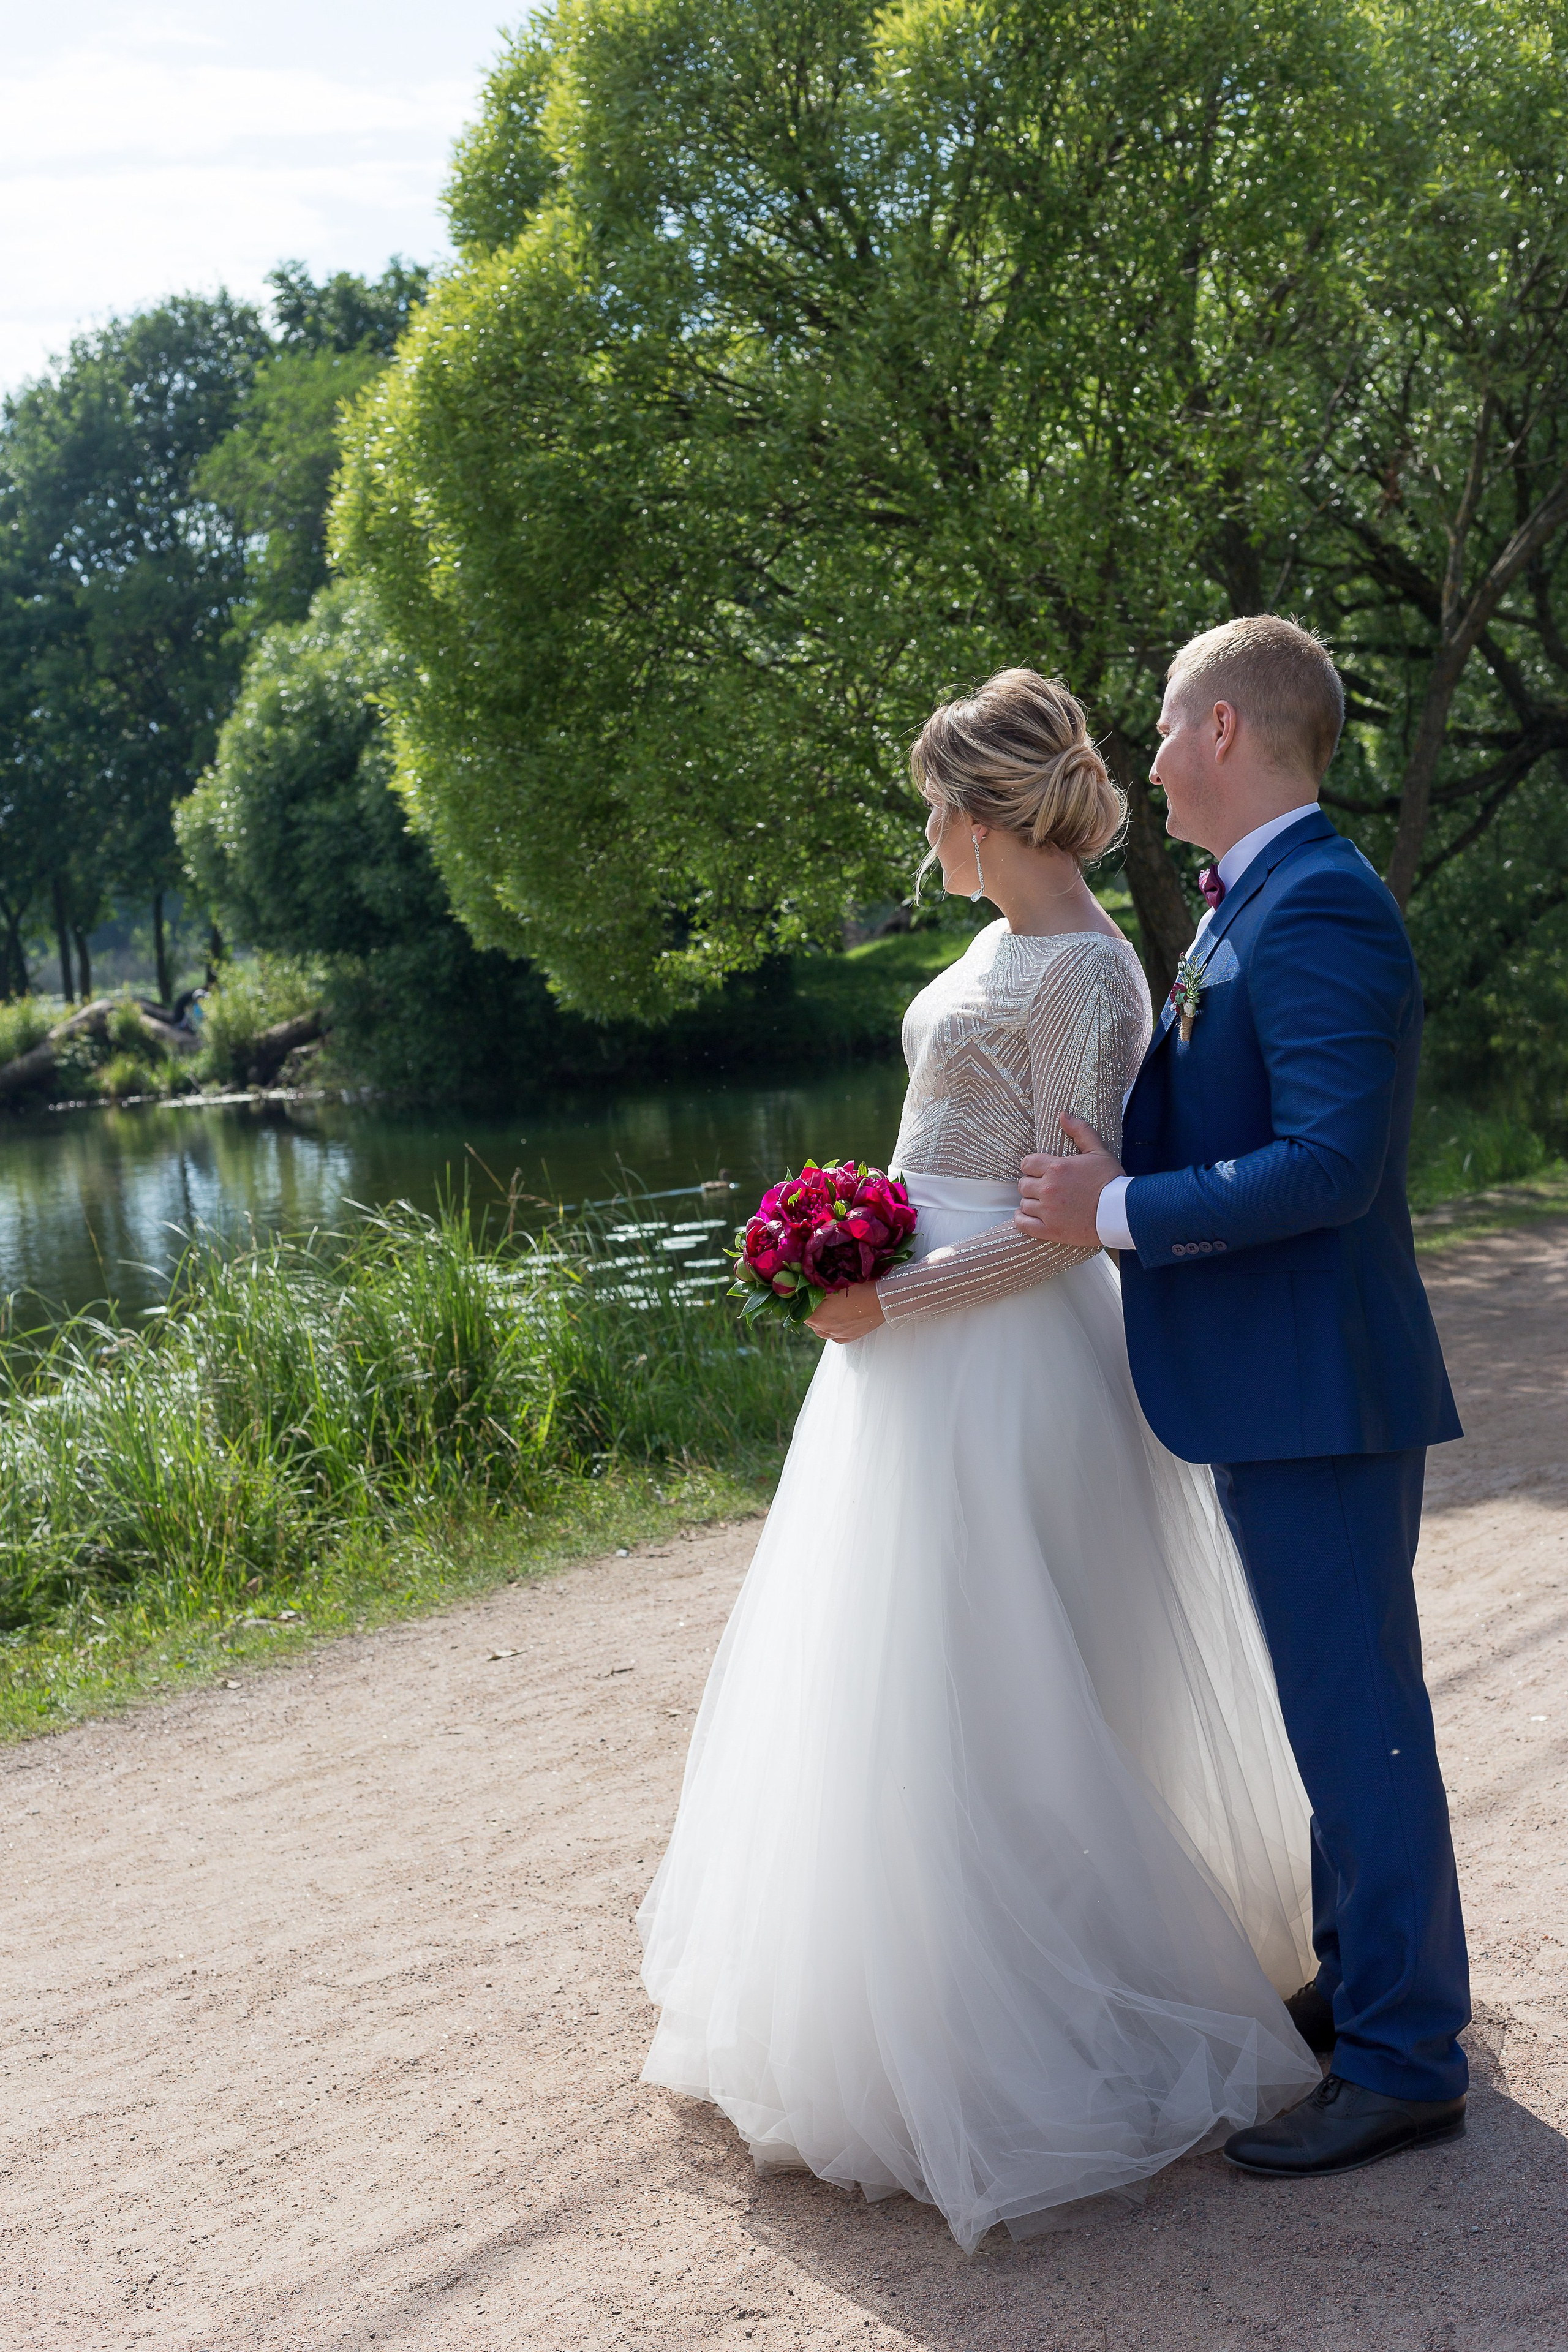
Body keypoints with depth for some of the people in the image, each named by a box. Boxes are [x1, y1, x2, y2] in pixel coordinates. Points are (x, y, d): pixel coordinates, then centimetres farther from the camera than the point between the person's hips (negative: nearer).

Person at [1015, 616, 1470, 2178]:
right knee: (1338, 1710, 21)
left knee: (1358, 1716, 0)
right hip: (1279, 1383, 10)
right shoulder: (1248, 909, 13)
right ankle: (1363, 1983, 36)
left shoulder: (1317, 909, -19)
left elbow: (1330, 1162, -27)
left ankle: (1404, 2064, 12)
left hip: (1320, 1388, -10)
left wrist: (1118, 1214, -22)